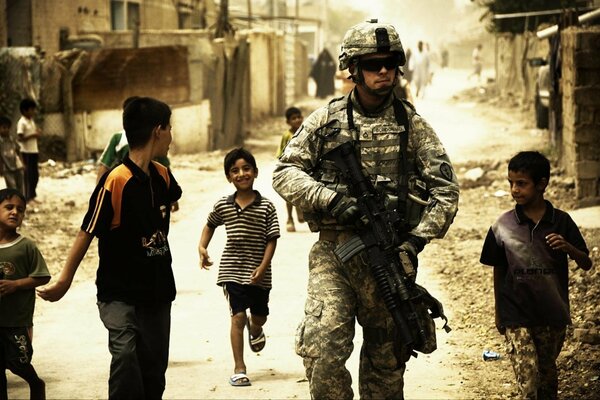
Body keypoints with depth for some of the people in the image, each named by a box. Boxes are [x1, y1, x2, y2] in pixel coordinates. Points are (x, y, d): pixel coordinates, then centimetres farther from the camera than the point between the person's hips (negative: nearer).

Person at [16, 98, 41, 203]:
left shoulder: (31, 121, 13)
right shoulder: (22, 122, -13)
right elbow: (20, 138, -19)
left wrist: (38, 132, 0)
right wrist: (33, 135, -21)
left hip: (34, 151, 8)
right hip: (27, 152, -8)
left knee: (35, 175, 11)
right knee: (29, 175, -5)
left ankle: (32, 196, 19)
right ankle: (28, 198, 0)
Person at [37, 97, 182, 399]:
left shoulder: (162, 177, 2)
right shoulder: (115, 181, -19)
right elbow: (87, 232, -15)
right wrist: (63, 281, -10)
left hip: (158, 292, 7)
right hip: (121, 295, -7)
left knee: (155, 369, 11)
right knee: (126, 354, -25)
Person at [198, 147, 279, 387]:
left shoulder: (266, 207, -6)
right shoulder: (223, 206, -1)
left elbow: (272, 239, -6)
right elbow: (210, 225, 18)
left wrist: (262, 267, -15)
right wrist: (202, 247, 4)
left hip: (258, 273, 1)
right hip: (232, 270, -1)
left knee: (259, 317, 15)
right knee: (238, 316, -8)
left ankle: (255, 329, 55)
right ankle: (239, 369, -3)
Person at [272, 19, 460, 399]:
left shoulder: (411, 123, 7)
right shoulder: (326, 120, 6)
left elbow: (446, 188, 3)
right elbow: (285, 172, 3)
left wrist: (417, 240, -10)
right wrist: (331, 200, -13)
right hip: (333, 252, -1)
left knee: (386, 356, 7)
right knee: (323, 345, -17)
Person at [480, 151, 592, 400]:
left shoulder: (561, 222, -3)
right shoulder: (503, 226, -4)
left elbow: (586, 264, 0)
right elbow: (498, 271, 6)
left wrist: (567, 247, -20)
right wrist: (498, 312, 11)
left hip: (553, 315, 1)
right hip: (516, 317, -1)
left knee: (547, 370, 15)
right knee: (527, 378, -12)